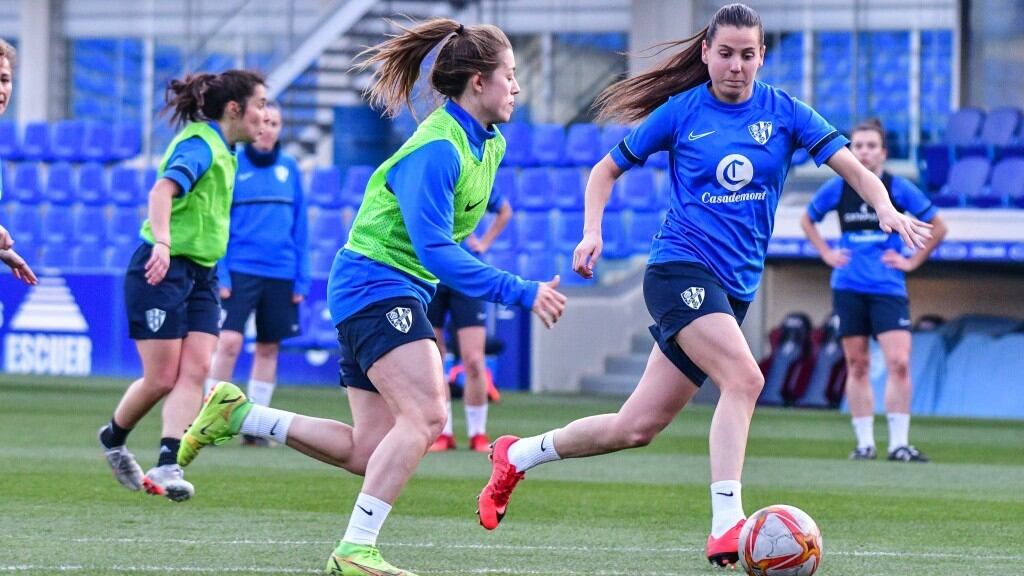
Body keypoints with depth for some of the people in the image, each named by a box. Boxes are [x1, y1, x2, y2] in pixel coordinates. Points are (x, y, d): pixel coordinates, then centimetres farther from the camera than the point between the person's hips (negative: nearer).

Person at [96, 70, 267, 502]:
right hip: (163, 269, -9)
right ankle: (113, 438, 22)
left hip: (200, 274, 9)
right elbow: (162, 191, -33)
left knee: (196, 370, -8)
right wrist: (161, 243, -48)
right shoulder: (199, 145, -16)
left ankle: (167, 466, -15)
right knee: (162, 379, -4)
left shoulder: (222, 150, 14)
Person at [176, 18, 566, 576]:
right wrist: (520, 293, -29)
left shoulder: (488, 145, 10)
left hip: (399, 294, 10)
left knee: (368, 454, 6)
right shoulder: (435, 149, -21)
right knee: (425, 415, -24)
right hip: (374, 285, -10)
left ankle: (236, 413, 14)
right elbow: (433, 250, -28)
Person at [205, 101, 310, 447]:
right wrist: (220, 273, -9)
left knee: (269, 348, 6)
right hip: (240, 270, -4)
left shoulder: (289, 169, 7)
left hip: (281, 274, 4)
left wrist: (301, 278, 5)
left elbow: (300, 225, 10)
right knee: (229, 342, -14)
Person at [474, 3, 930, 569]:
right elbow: (607, 171, 10)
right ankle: (726, 528, -29)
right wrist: (592, 232, -6)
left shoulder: (783, 112, 5)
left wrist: (885, 209, -21)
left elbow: (851, 167, -1)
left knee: (636, 427, 5)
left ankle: (517, 456, 25)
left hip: (736, 287, 4)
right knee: (743, 376, -28)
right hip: (681, 268, -4)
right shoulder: (681, 112, -1)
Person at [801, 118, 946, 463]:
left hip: (888, 289, -1)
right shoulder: (837, 189, 2)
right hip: (849, 288, 1)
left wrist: (912, 262, 3)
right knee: (857, 366, 3)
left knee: (899, 362, -13)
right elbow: (807, 221, 20)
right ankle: (865, 443, 10)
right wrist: (826, 254, 8)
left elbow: (937, 228, 9)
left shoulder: (898, 189, -2)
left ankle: (899, 443, -8)